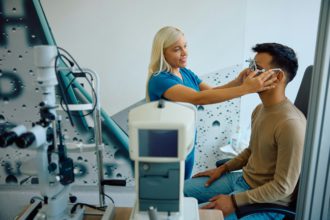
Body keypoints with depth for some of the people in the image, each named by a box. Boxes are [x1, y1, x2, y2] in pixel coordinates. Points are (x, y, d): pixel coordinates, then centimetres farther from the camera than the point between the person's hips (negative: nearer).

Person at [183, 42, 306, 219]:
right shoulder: (259, 109, 0)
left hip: (266, 202, -8)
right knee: (182, 189, 7)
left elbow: (283, 186, -24)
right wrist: (223, 168, 8)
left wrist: (234, 201, -23)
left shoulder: (290, 123, -28)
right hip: (242, 179, 8)